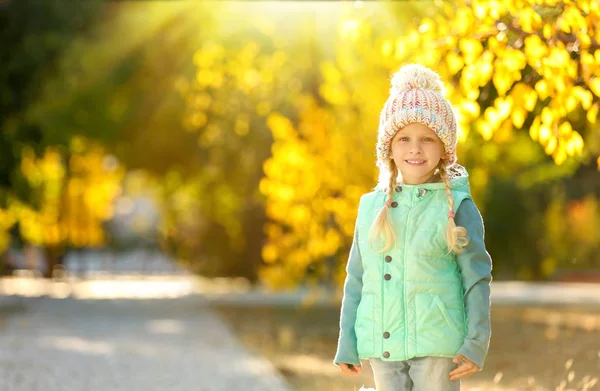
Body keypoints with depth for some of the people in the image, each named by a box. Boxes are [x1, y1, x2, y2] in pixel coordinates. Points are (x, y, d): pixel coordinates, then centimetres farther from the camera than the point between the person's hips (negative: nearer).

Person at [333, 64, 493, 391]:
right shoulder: (371, 207, 8)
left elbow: (477, 279, -3)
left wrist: (476, 345, -9)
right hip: (383, 349, 4)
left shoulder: (457, 208, -3)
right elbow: (356, 281, 12)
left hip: (437, 346, -4)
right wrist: (347, 346, 10)